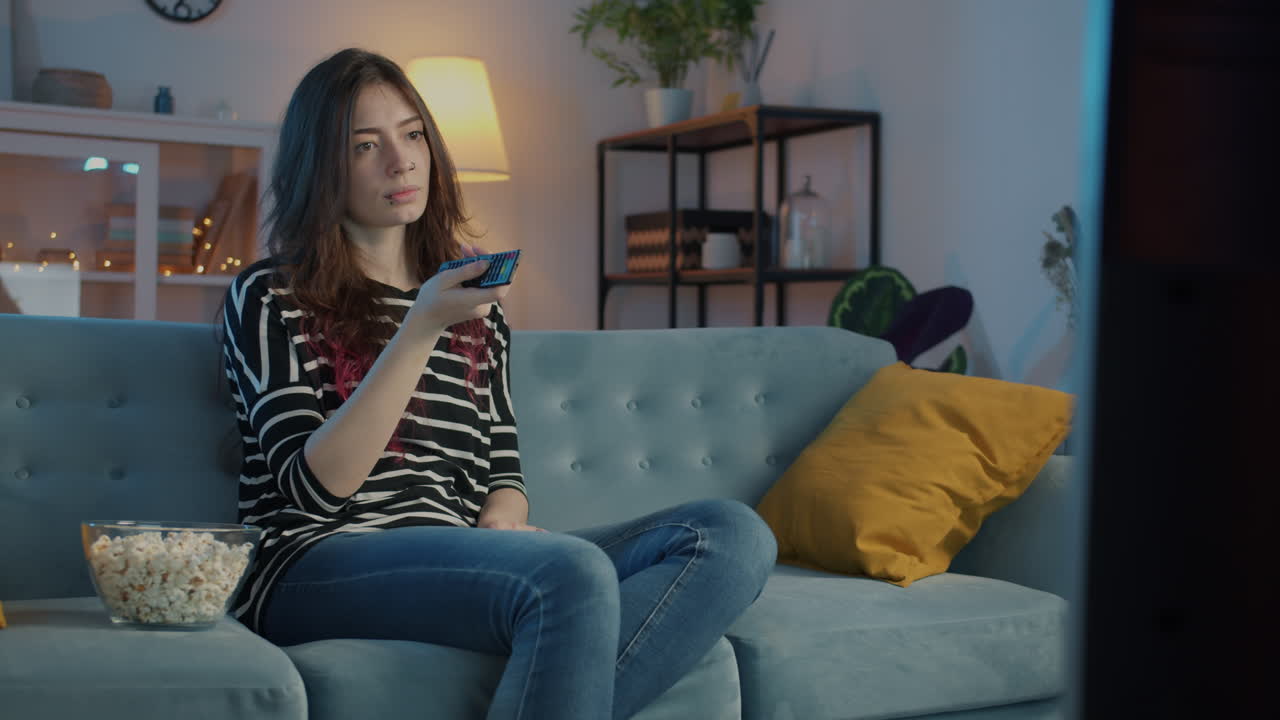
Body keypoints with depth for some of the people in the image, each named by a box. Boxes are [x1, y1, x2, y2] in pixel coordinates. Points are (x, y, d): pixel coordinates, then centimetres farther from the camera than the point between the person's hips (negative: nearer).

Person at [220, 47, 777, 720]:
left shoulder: (474, 299, 21)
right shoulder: (269, 298, 5)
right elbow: (315, 486, -7)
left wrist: (499, 526, -5)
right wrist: (420, 330, -15)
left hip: (459, 558, 6)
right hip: (317, 565, -6)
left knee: (734, 534, -18)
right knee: (572, 571, -36)